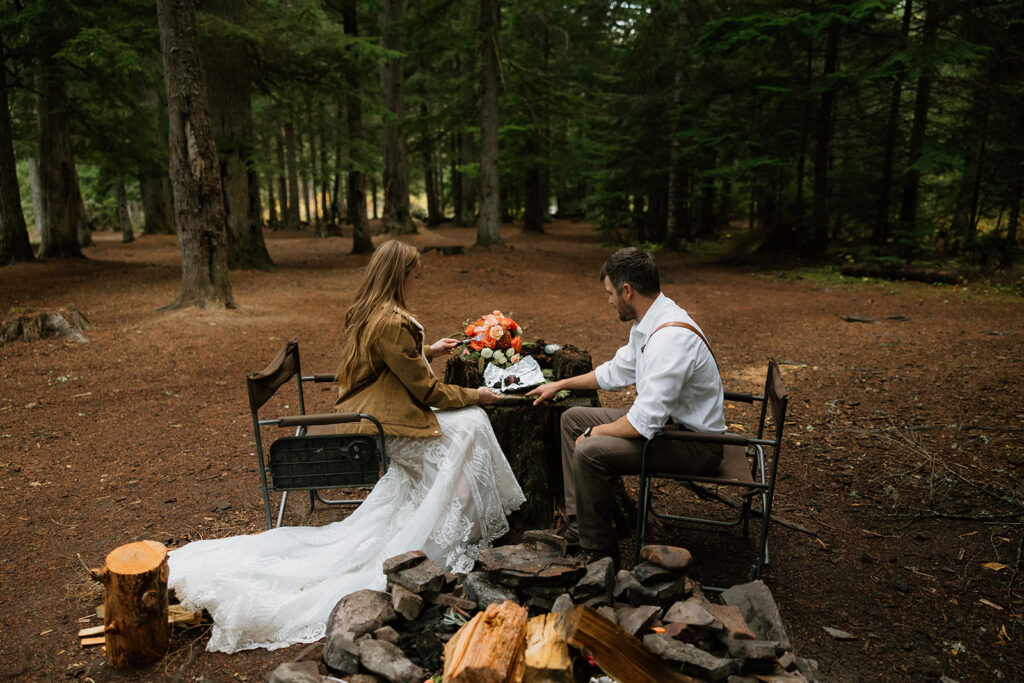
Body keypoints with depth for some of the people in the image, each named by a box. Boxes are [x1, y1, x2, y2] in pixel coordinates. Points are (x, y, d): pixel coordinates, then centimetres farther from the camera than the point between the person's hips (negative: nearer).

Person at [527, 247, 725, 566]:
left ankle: (598, 550, -2)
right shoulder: (648, 323, 2)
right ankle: (577, 526, 12)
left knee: (589, 451, -26)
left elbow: (644, 423, -30)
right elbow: (616, 372, 19)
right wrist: (560, 384, 23)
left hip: (696, 444, -10)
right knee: (572, 419, 10)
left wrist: (593, 433, -14)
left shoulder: (671, 337, -30)